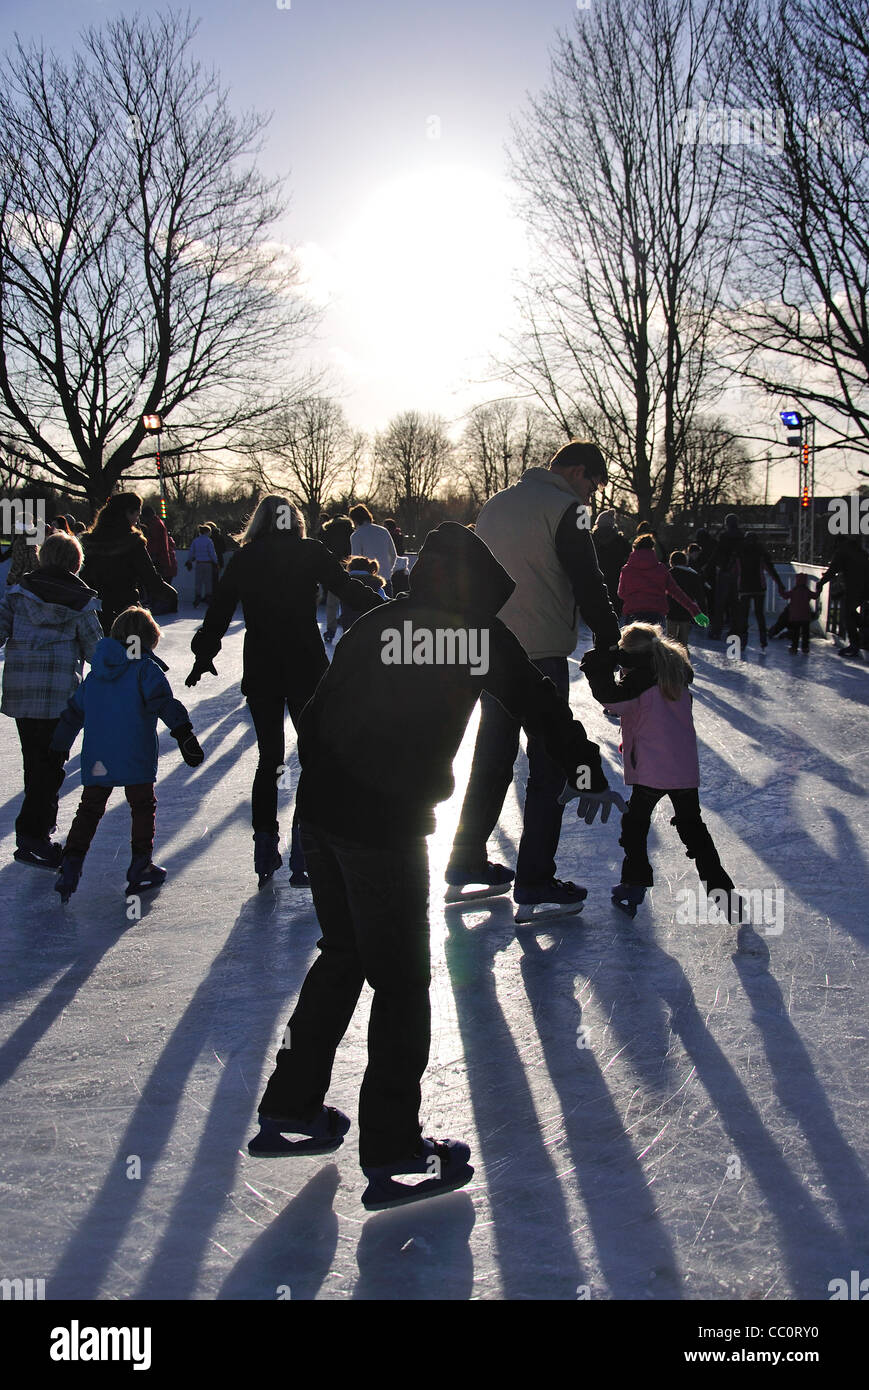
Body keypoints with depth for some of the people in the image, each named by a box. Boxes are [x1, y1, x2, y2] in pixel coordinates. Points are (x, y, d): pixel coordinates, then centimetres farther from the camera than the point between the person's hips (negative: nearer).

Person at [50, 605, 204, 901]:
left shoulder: (94, 676, 15)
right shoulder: (146, 669, -4)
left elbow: (72, 714, 21)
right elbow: (164, 703, -18)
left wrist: (59, 749, 30)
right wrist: (184, 735, -23)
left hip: (96, 761, 5)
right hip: (136, 759, -5)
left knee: (89, 810, 14)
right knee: (143, 807, 10)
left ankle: (70, 868, 5)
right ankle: (140, 870, 10)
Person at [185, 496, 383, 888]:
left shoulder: (243, 558, 4)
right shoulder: (310, 552, -2)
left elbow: (218, 612, 10)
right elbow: (350, 589, -2)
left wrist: (204, 656, 23)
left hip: (260, 674, 2)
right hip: (306, 670, -2)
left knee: (268, 760, 13)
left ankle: (265, 854, 12)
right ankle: (303, 854, 0)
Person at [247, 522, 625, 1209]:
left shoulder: (376, 624, 15)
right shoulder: (475, 631, -1)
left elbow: (315, 711, 17)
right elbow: (539, 701, 4)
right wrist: (588, 770, 16)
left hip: (321, 811, 7)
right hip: (387, 824, -7)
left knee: (344, 954, 22)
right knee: (402, 978, 3)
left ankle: (290, 1109, 30)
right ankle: (391, 1155, 8)